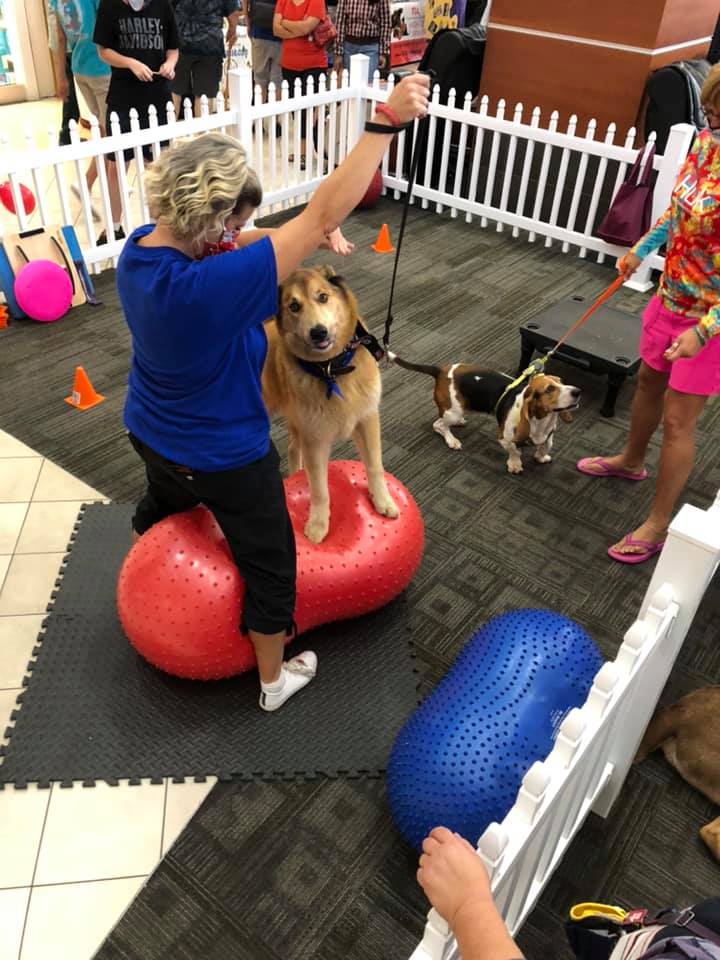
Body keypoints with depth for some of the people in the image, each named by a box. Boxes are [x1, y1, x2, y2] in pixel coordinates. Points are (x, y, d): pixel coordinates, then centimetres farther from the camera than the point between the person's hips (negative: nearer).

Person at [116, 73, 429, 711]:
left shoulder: (139, 247, -15)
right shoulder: (209, 287, -39)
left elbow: (228, 241, -1)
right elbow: (323, 215, -39)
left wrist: (307, 237, -13)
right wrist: (386, 121, -36)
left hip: (150, 435, 8)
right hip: (224, 459, -8)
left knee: (160, 508, 38)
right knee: (269, 562, 15)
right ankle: (275, 679, 36)